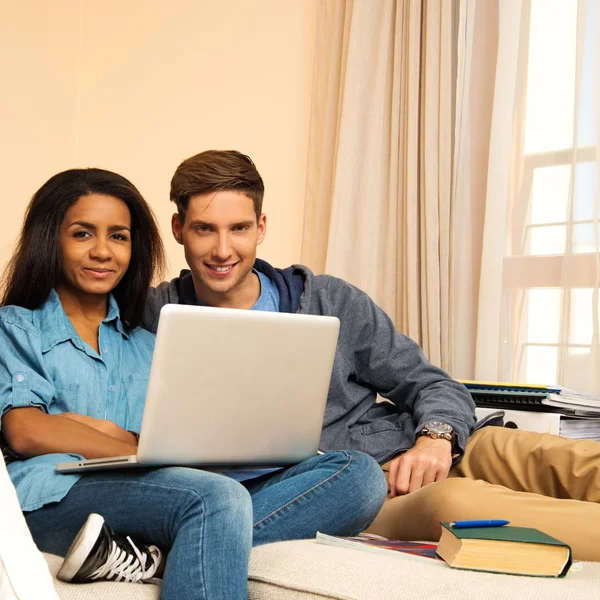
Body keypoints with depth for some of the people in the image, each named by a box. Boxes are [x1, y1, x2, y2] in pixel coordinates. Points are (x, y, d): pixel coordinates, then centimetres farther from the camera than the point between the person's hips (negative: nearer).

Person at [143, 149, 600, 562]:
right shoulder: (157, 317, 6)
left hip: (410, 455, 3)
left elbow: (432, 386, 10)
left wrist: (436, 437, -12)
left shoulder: (330, 301, 9)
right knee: (454, 501, -37)